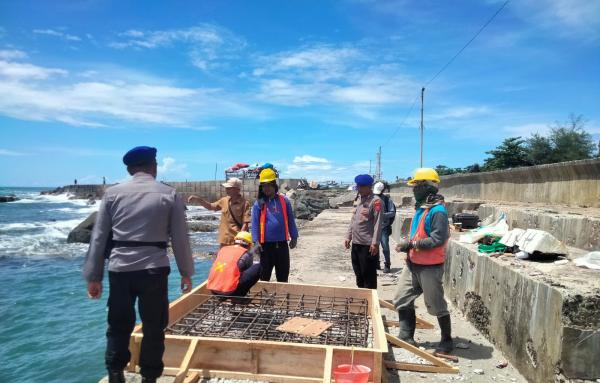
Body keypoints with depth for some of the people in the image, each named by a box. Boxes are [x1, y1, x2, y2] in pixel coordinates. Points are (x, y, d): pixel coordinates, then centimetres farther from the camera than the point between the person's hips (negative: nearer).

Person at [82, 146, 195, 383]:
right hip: (153, 270, -2)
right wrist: (186, 272, 9)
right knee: (153, 328, 10)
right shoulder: (169, 195, 0)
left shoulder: (113, 193, 4)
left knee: (118, 326, 16)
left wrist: (93, 276, 9)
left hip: (119, 269, 2)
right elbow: (180, 239, 0)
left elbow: (98, 237, 3)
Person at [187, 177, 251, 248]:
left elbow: (245, 223, -14)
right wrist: (197, 199, 9)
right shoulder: (224, 201, 8)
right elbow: (211, 206, 21)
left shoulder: (244, 203, -12)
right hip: (224, 240, 7)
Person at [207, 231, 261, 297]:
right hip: (230, 292, -6)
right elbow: (249, 271, 17)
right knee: (258, 267, 2)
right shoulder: (246, 254, 2)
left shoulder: (223, 249, 16)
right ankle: (239, 296, 5)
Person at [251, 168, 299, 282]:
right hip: (266, 244, -1)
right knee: (265, 274, 11)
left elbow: (290, 220, 7)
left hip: (282, 243, 1)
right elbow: (255, 223, -4)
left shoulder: (284, 200, 1)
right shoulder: (259, 203, -3)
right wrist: (256, 241, -10)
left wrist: (294, 237, 8)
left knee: (283, 274, 13)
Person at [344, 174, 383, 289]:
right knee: (358, 274, 17)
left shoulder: (376, 201, -12)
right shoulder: (360, 200, 15)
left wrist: (375, 243, -22)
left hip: (368, 245, -9)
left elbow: (378, 223, -18)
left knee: (369, 275, 1)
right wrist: (348, 237, 16)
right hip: (356, 243, 9)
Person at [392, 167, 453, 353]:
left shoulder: (437, 211, -19)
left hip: (430, 267, -9)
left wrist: (411, 244, -21)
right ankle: (406, 337, 25)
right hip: (413, 264, 9)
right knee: (402, 300, 12)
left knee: (437, 305, 6)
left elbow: (438, 239, -25)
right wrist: (406, 243, 1)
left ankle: (447, 341, 25)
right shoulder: (421, 207, 10)